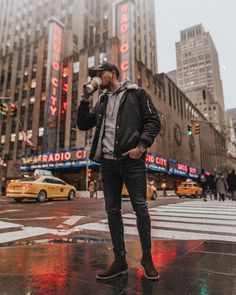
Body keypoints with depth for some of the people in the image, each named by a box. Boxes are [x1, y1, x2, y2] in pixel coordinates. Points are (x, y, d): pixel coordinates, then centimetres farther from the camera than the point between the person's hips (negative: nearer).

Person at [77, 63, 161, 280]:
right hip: (108, 162, 5)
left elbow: (153, 121, -1)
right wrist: (85, 98, 11)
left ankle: (147, 257, 18)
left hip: (132, 160, -5)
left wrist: (141, 146, -15)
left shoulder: (136, 93, 7)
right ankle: (120, 260, 18)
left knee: (140, 208, 0)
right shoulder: (102, 100, 21)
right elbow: (83, 124, 21)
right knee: (112, 211, 5)